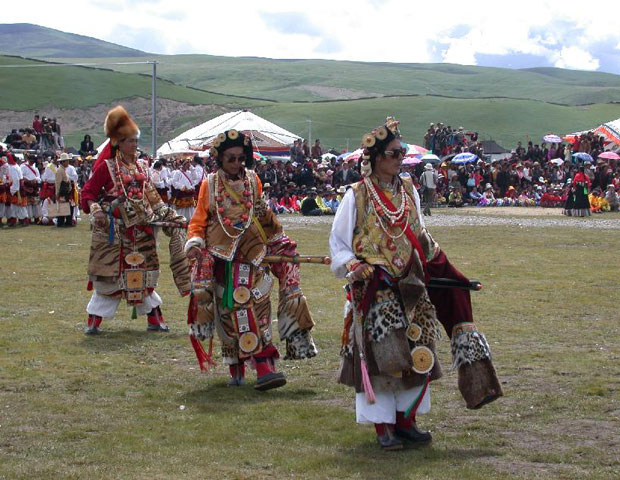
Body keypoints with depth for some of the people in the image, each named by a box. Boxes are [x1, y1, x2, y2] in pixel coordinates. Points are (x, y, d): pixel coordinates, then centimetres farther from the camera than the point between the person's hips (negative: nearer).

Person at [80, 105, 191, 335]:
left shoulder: (140, 167, 11)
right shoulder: (107, 167, -7)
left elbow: (151, 196, 19)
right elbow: (89, 193, -6)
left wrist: (168, 215, 15)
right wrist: (94, 209, -23)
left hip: (140, 229, 5)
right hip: (115, 229, -5)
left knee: (143, 273, 11)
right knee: (110, 274, -2)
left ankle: (154, 319, 17)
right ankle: (93, 321, 7)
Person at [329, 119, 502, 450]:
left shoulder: (408, 191, 9)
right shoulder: (357, 195, -5)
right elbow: (338, 243, -2)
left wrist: (443, 269, 14)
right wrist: (353, 266, -18)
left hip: (410, 286, 5)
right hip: (374, 290, -5)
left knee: (416, 354, 6)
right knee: (380, 354, -5)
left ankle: (405, 420, 16)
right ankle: (383, 426, 4)